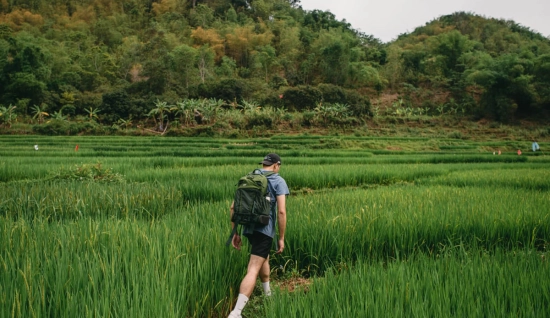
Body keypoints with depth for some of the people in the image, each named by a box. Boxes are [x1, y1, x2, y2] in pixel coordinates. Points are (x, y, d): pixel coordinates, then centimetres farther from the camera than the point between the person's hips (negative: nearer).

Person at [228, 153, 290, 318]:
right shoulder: (278, 181, -2)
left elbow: (233, 207, 8)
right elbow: (281, 211, -11)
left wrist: (235, 233, 12)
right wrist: (281, 238, -4)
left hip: (248, 228, 6)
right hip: (265, 230, -6)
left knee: (264, 258, 30)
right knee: (252, 271, -10)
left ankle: (268, 295, 45)